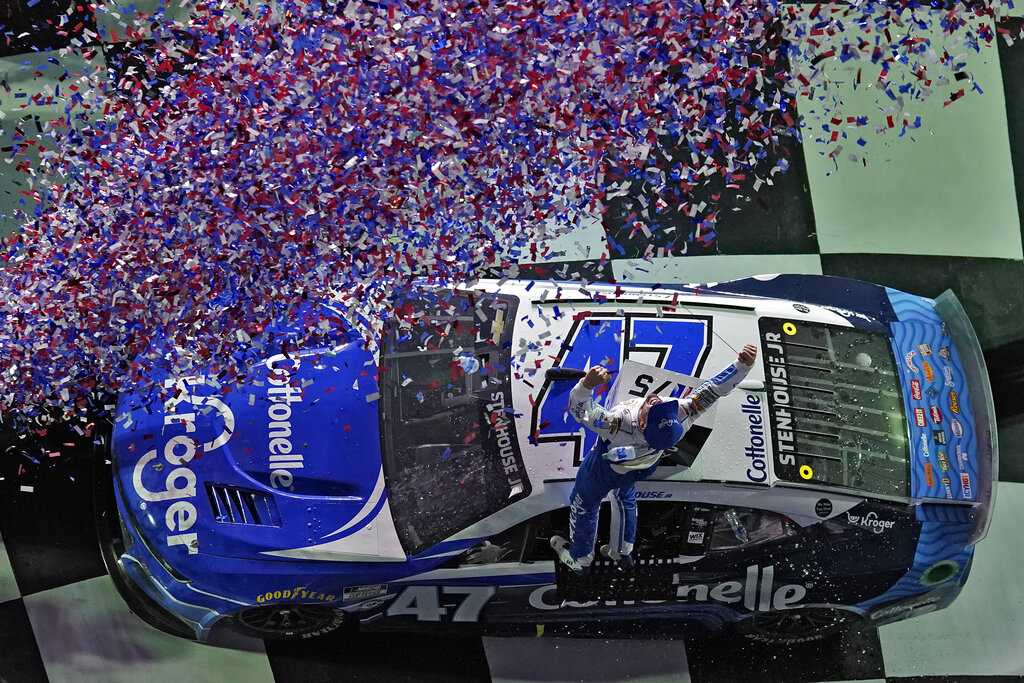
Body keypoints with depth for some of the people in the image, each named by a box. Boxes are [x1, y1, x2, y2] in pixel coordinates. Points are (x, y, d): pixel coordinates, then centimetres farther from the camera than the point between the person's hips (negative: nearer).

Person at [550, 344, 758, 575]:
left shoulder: (618, 425, -52)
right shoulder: (680, 417, -41)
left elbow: (580, 410, -52)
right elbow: (713, 389, -34)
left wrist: (587, 384, -71)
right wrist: (743, 364, -35)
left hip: (603, 469, -4)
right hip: (640, 469, 4)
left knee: (585, 504, 25)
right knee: (625, 498, 36)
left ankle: (579, 559, 49)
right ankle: (622, 553, 57)